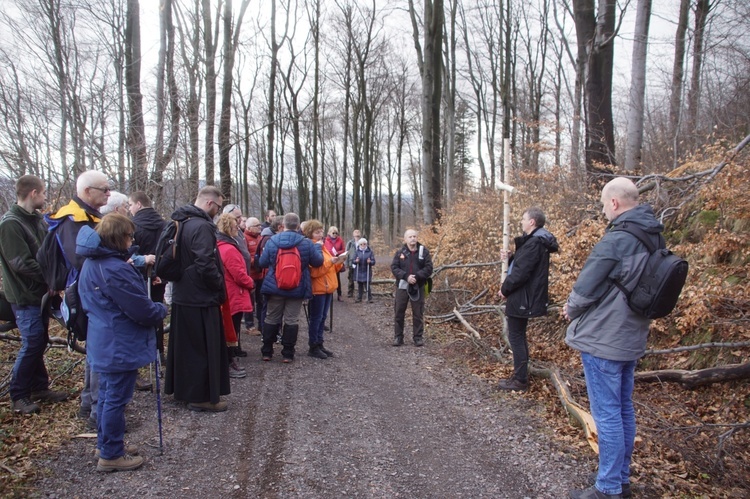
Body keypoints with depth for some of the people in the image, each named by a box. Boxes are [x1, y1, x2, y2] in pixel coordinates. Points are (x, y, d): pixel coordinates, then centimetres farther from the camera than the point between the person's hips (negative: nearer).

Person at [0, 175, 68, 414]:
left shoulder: (37, 219, 10)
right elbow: (22, 263, -21)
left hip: (40, 292, 8)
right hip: (25, 296, -8)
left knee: (38, 342, 14)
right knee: (31, 344, -3)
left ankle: (39, 387, 26)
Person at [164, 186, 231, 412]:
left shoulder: (181, 223, 11)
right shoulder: (202, 226, -20)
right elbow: (206, 265, -27)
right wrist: (220, 286, -11)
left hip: (182, 296, 10)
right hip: (201, 299, -10)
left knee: (184, 345, 18)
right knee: (205, 348, 1)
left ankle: (182, 389, 31)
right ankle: (202, 397, 10)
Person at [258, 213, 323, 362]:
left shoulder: (272, 241, -5)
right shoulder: (306, 243, -8)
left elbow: (262, 263, 2)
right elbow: (318, 261, 0)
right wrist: (318, 247, 17)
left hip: (275, 288, 1)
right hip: (297, 289, -1)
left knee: (272, 319, 12)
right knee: (291, 320, 5)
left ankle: (266, 352, 19)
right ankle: (287, 354, 9)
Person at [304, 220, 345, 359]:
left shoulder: (323, 247, 16)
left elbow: (331, 268, 20)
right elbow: (314, 271, -23)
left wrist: (338, 263, 0)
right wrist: (330, 262, -25)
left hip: (328, 288, 9)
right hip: (317, 289, -9)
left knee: (323, 317, 13)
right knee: (316, 318, -2)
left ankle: (319, 343, 21)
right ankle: (313, 347, 5)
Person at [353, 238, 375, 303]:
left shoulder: (370, 252, -1)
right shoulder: (357, 252, 3)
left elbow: (373, 261, -2)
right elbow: (353, 261, 0)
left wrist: (370, 262, -24)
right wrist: (356, 261, -22)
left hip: (367, 272, -2)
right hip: (359, 272, 2)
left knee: (367, 285, -4)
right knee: (359, 285, 9)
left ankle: (369, 298, 6)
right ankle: (359, 298, 20)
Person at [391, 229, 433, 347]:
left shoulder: (424, 251, 0)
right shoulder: (400, 253, 3)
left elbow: (428, 268, -5)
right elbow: (394, 267, -4)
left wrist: (417, 277, -18)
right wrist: (406, 276, -18)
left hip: (418, 287, -1)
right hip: (402, 286, 1)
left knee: (418, 313, 5)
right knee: (399, 312, 5)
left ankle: (418, 337, 16)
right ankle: (398, 337, 16)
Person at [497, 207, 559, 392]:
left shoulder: (534, 243, -20)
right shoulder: (538, 241, 13)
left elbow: (521, 272, -24)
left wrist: (504, 289, -12)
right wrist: (509, 258, 2)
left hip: (522, 298, -11)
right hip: (525, 297, 11)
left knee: (516, 337, -2)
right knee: (519, 336, 18)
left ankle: (520, 380, 5)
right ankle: (521, 375, 27)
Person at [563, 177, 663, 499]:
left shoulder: (615, 240, -22)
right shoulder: (653, 239, 6)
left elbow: (586, 287, -17)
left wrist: (571, 310, 4)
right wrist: (578, 309, 14)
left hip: (603, 339, -9)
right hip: (631, 338, 9)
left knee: (606, 414, 1)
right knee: (624, 411, 17)